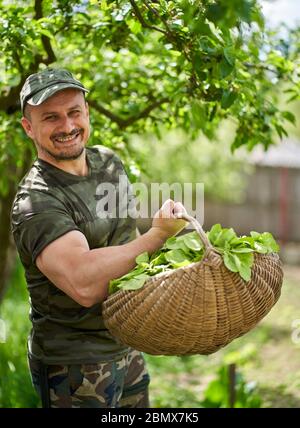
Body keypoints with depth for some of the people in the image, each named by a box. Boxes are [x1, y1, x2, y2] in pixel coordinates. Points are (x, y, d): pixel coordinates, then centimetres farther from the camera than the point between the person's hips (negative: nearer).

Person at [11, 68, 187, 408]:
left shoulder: (109, 162, 3)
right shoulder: (35, 201, -22)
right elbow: (84, 284, -37)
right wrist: (159, 235, -30)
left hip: (128, 349, 7)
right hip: (74, 366, -7)